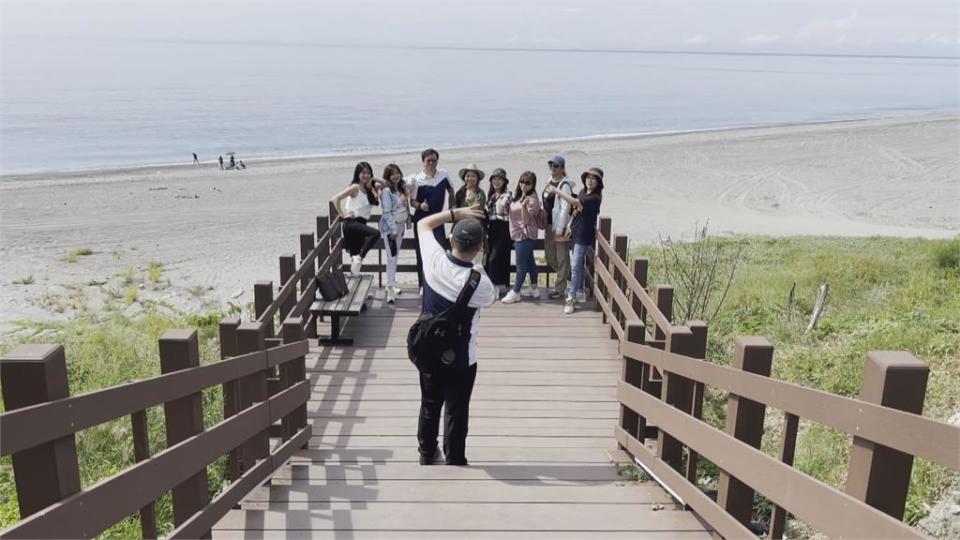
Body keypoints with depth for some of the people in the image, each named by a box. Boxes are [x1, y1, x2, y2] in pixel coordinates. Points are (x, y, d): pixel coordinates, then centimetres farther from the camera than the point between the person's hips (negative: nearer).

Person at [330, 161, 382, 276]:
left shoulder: (368, 189, 14)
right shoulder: (355, 187, -8)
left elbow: (376, 202, 2)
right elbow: (335, 199, -16)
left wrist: (371, 188, -5)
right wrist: (342, 214, -15)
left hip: (361, 223, 8)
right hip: (352, 223, -8)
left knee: (355, 256, 10)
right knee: (375, 233, -31)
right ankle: (359, 257, -27)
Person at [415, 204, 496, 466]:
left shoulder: (434, 260, -19)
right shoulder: (480, 284, -27)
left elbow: (423, 224, 0)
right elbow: (490, 299, 0)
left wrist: (456, 213, -4)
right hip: (461, 357, -4)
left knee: (429, 405, 21)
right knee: (456, 412, 13)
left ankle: (427, 454, 38)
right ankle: (454, 462, 26)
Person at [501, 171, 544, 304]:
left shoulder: (532, 200, -19)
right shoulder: (519, 196, 8)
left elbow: (527, 220, -26)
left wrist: (524, 206, -39)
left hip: (525, 235, -9)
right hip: (519, 234, 10)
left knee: (521, 264, -2)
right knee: (529, 262, 16)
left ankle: (515, 293, 5)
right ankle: (534, 289, 26)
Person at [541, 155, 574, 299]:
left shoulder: (564, 185, -14)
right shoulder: (550, 182, 11)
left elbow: (565, 208, -18)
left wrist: (560, 230, -19)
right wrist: (544, 224, 15)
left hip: (560, 226, -9)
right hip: (549, 225, 9)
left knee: (562, 259, 1)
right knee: (550, 257, 16)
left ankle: (560, 289, 9)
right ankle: (571, 277, 33)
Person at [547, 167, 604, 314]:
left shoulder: (595, 198, -18)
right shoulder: (583, 192, 7)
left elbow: (574, 202, -28)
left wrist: (556, 191, -24)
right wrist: (571, 225, 14)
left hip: (584, 236, -8)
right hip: (576, 233, 8)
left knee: (576, 267, -8)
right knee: (579, 264, 19)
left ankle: (571, 299, -4)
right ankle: (579, 291, 32)